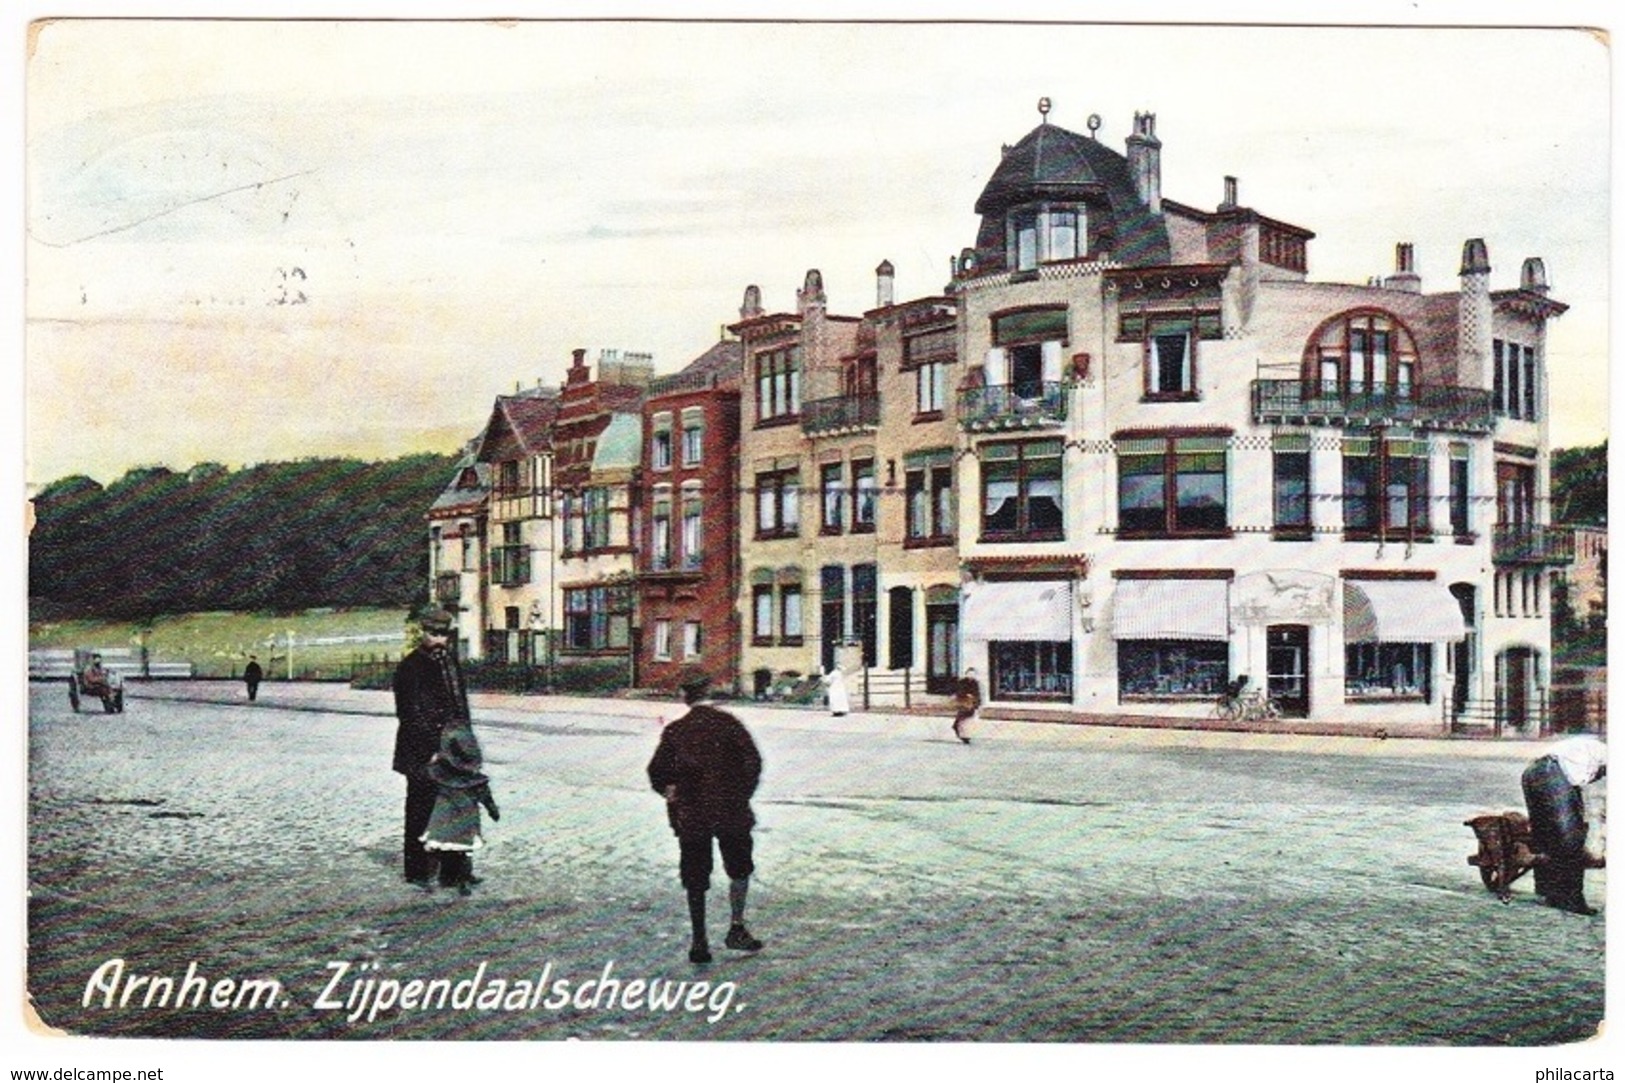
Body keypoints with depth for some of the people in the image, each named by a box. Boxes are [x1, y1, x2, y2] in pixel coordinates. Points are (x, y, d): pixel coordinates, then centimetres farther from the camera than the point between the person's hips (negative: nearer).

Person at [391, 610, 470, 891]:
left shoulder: (450, 659, 11)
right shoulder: (410, 667, -11)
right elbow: (412, 715, -14)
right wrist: (432, 751, -18)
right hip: (422, 754, -7)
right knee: (421, 811, 1)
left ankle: (455, 868, 20)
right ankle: (418, 873, 11)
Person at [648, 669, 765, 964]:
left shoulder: (675, 731, 0)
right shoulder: (727, 723, -5)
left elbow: (657, 771, -1)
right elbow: (752, 760, -9)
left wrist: (670, 791, 17)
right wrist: (744, 793, 3)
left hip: (689, 815, 2)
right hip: (730, 809, -1)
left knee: (695, 879, 9)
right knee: (739, 869, 16)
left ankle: (699, 941, 10)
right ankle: (736, 928, 9)